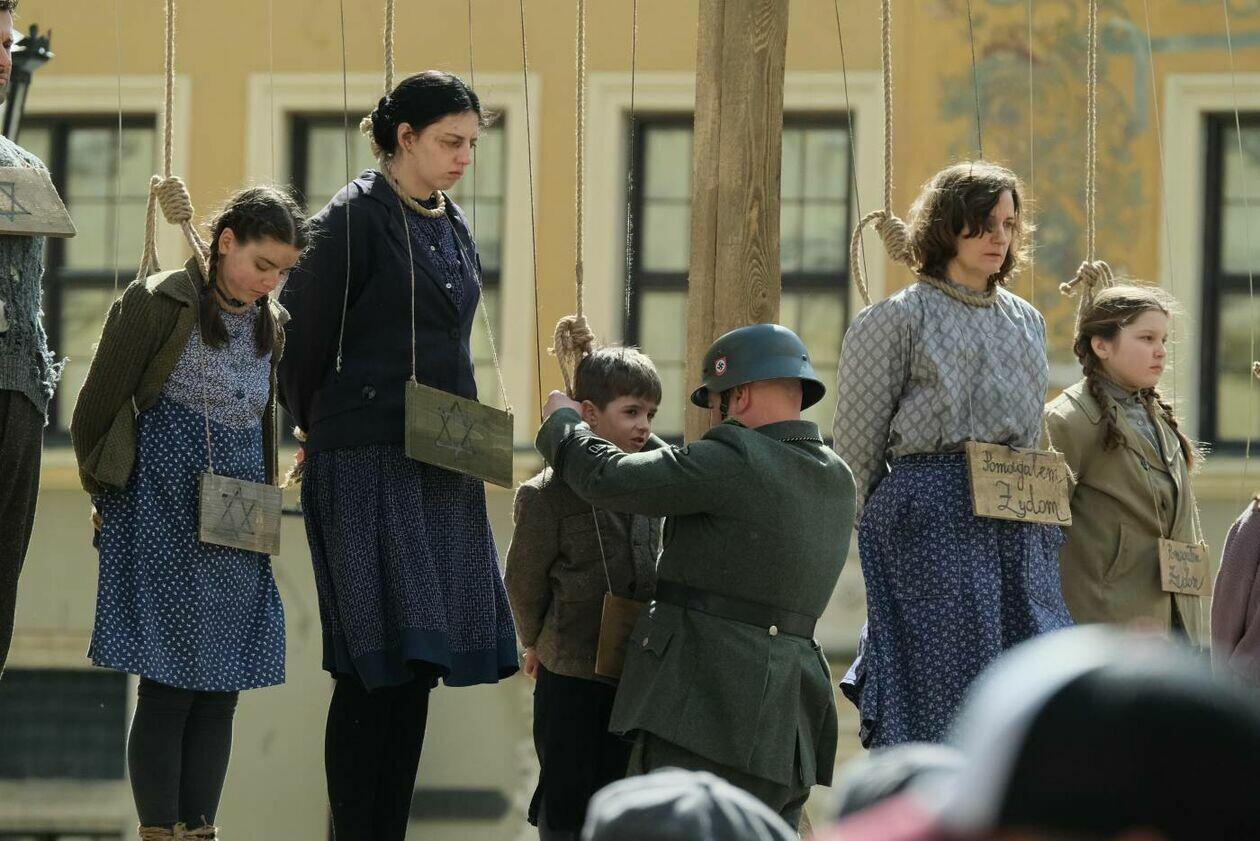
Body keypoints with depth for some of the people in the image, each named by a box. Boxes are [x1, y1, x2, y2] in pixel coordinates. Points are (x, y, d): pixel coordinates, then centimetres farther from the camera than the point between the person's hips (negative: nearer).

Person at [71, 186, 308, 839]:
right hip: (162, 514, -6)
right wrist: (109, 496, 8)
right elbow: (93, 414, -2)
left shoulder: (270, 326, 12)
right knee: (168, 687, -9)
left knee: (219, 692, 3)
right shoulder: (158, 305, -8)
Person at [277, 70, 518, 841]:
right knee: (378, 663, -11)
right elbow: (305, 338, -3)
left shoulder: (455, 229, 15)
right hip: (369, 460, -7)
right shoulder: (355, 220, -7)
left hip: (443, 464, 7)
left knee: (419, 662, 4)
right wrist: (323, 429, 8)